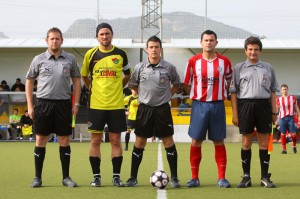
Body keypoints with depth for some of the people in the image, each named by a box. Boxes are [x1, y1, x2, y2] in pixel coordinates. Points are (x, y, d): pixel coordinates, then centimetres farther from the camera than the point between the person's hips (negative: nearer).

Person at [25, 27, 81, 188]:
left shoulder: (70, 59, 5)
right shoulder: (39, 59, 3)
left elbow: (76, 81, 10)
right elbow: (29, 81, 7)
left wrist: (76, 104, 3)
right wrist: (30, 106, 1)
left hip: (63, 103, 1)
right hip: (43, 103, -1)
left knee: (64, 140, 4)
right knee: (40, 140, 2)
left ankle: (66, 177, 12)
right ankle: (37, 177, 10)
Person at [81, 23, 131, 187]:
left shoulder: (120, 54, 3)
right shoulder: (91, 54, 2)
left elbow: (127, 75, 18)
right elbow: (84, 76, 16)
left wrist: (117, 87, 11)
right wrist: (93, 89, 11)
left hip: (116, 104, 0)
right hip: (96, 104, 0)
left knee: (115, 140, 2)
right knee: (95, 140, 1)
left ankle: (116, 176, 9)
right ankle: (96, 176, 9)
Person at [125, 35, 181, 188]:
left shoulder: (169, 67, -2)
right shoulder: (140, 67, 0)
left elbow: (176, 84, 14)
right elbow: (133, 85, 14)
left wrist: (167, 95, 5)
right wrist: (144, 95, 8)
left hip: (162, 109, -1)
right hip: (144, 108, 1)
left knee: (168, 142, -1)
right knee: (139, 143, 4)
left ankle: (174, 178, 6)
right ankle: (133, 178, 11)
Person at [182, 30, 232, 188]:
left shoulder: (224, 62, 3)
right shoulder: (193, 61, 0)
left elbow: (229, 81, 18)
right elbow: (186, 84, 7)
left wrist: (222, 94, 9)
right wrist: (196, 96, 3)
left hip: (217, 105, 1)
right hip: (199, 104, 0)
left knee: (219, 141, 3)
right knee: (196, 141, 0)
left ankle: (221, 178, 8)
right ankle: (194, 178, 8)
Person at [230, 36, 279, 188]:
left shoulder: (268, 68, 12)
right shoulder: (239, 68, 7)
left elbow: (273, 91, 13)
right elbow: (233, 92, 4)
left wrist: (274, 112, 6)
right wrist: (235, 113, -3)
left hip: (264, 105, 1)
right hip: (245, 105, -1)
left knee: (264, 142, 3)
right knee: (246, 142, 3)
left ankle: (265, 177, 9)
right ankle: (246, 177, 10)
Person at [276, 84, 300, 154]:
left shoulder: (293, 98, 7)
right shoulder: (278, 99, 7)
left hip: (290, 117, 0)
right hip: (282, 118, 0)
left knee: (293, 133, -5)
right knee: (283, 134, -1)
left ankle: (294, 146, 20)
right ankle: (284, 149, 7)